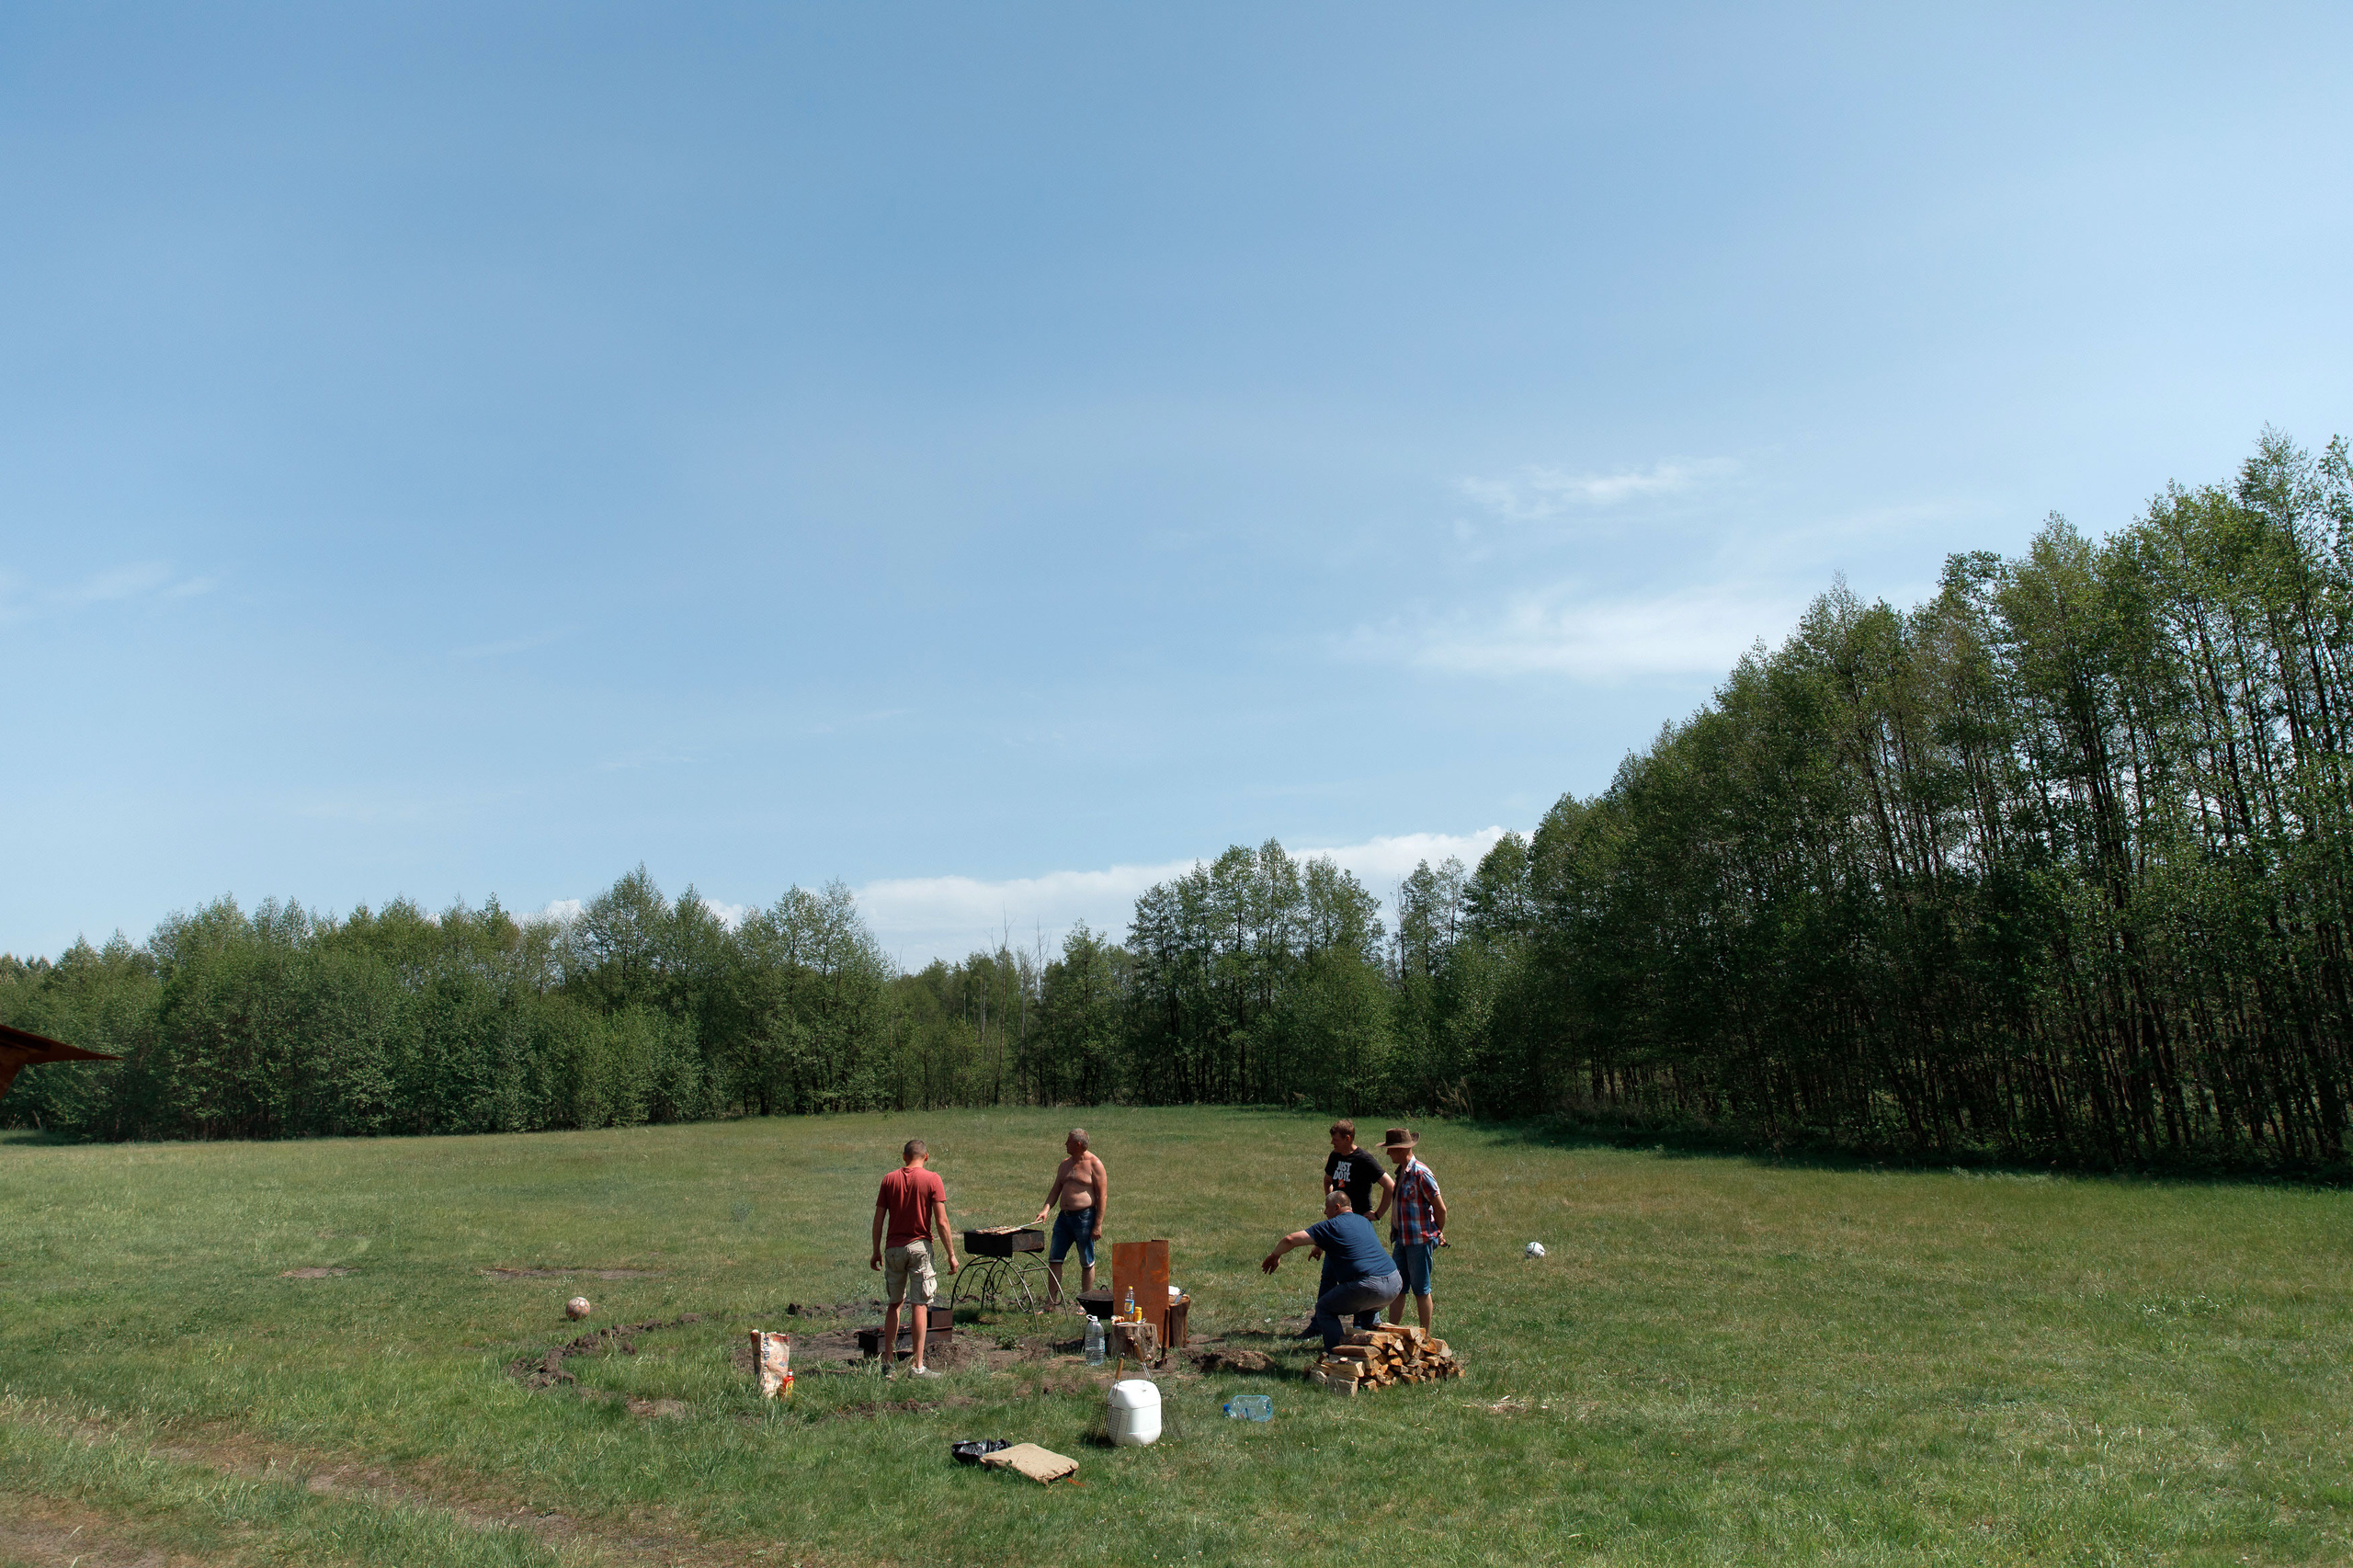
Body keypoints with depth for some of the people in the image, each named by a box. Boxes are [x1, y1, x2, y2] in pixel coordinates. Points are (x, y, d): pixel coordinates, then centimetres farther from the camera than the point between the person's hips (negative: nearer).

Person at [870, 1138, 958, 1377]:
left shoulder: (889, 1179, 4)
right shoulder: (932, 1180, -5)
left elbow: (878, 1220, 4)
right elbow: (941, 1222, -9)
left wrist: (877, 1251, 14)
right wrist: (951, 1254, -3)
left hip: (893, 1247, 3)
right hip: (920, 1246, -3)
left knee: (894, 1304, 16)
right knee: (919, 1305, -1)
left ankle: (888, 1360, 18)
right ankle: (918, 1366, -2)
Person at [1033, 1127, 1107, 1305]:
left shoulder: (1094, 1165, -8)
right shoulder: (1065, 1164, 13)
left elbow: (1102, 1196, -10)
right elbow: (1056, 1189, 14)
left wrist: (1098, 1225, -15)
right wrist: (1046, 1209, -4)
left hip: (1085, 1217, -7)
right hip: (1064, 1217, 7)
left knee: (1087, 1263, 4)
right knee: (1054, 1258, 4)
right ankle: (1052, 1300, 11)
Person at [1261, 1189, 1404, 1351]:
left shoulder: (1332, 1226, 2)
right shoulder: (1365, 1221, 22)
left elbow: (1290, 1239, 0)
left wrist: (1275, 1255, 18)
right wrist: (1320, 1247, 51)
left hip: (1369, 1286, -7)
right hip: (1396, 1284, 7)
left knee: (1324, 1308, 10)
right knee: (1369, 1309, 37)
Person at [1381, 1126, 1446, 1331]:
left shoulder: (1421, 1174, -18)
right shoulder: (1401, 1172, 10)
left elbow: (1440, 1208, -14)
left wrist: (1438, 1234, 0)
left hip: (1420, 1241, -8)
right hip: (1402, 1241, 8)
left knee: (1421, 1290, 3)